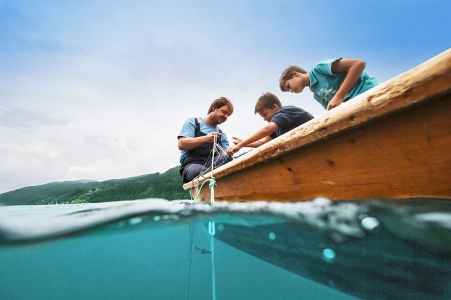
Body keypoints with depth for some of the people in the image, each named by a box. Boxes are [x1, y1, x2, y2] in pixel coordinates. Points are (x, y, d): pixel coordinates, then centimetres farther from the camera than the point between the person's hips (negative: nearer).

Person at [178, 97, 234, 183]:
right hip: (191, 164, -3)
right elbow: (181, 144, -5)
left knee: (226, 158, -30)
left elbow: (225, 156, 9)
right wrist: (205, 139, -17)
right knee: (201, 171, -40)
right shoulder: (193, 122, 10)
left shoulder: (221, 134, 21)